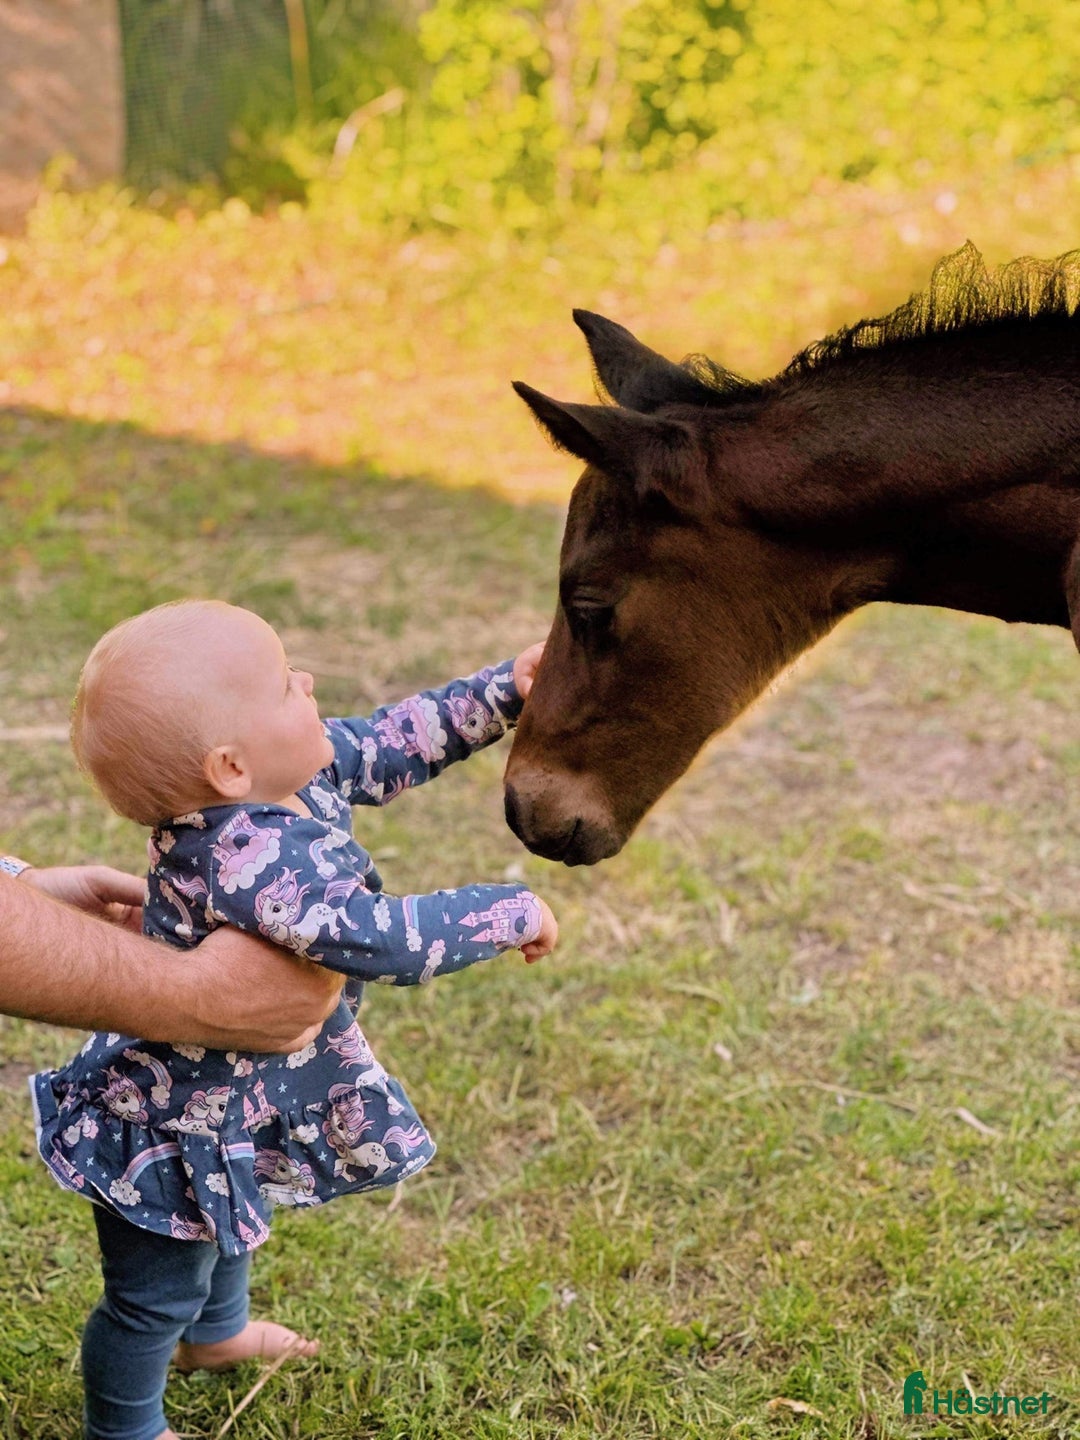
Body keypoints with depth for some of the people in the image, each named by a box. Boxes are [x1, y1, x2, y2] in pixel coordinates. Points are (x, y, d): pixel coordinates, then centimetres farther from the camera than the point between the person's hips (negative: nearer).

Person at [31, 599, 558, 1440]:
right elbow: (385, 940, -48)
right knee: (159, 1290, 15)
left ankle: (217, 1331, 65)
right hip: (167, 1125, -10)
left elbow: (393, 744, 3)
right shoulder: (244, 860, -42)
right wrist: (512, 913, -35)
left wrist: (505, 694, -2)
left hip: (236, 1091, 10)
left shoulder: (301, 771, -14)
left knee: (230, 1223, 36)